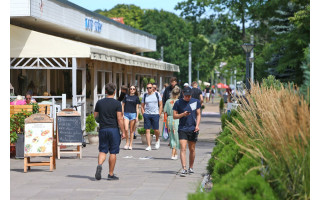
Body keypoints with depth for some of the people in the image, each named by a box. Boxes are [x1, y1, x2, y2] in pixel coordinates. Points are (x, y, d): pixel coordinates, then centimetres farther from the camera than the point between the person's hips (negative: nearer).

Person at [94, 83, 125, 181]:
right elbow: (120, 119, -11)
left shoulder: (99, 102, 4)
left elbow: (95, 116, 12)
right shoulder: (117, 103, -8)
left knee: (102, 150, 9)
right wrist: (123, 131, -5)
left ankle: (99, 165, -20)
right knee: (113, 152, 5)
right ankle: (111, 174, 8)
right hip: (113, 129, -3)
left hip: (103, 129, 3)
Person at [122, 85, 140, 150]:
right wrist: (122, 114, 3)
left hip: (133, 114, -1)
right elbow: (123, 105, 11)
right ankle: (127, 143, 7)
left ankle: (130, 145, 9)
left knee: (131, 130, 2)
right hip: (126, 114, 1)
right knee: (126, 129, -10)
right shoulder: (126, 96, 8)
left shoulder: (136, 97, 6)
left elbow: (137, 108, 5)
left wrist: (137, 116, -2)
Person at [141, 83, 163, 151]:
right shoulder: (144, 96, 9)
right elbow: (142, 106, 14)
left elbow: (160, 105, 6)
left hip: (155, 114, -2)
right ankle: (149, 146, -1)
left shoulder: (157, 95, 5)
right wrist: (143, 114, 2)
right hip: (147, 114, 2)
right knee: (147, 130, -3)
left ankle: (157, 140, 29)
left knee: (156, 130, -2)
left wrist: (159, 114, -2)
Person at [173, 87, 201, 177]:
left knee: (192, 149, 10)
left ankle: (191, 168, 25)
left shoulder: (196, 102, 6)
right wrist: (183, 114, -15)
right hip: (182, 129, -2)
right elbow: (174, 116, 3)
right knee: (183, 148, -13)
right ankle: (184, 169, -17)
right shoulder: (178, 103, 1)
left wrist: (197, 125, -3)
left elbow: (198, 115, 10)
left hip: (193, 129, 2)